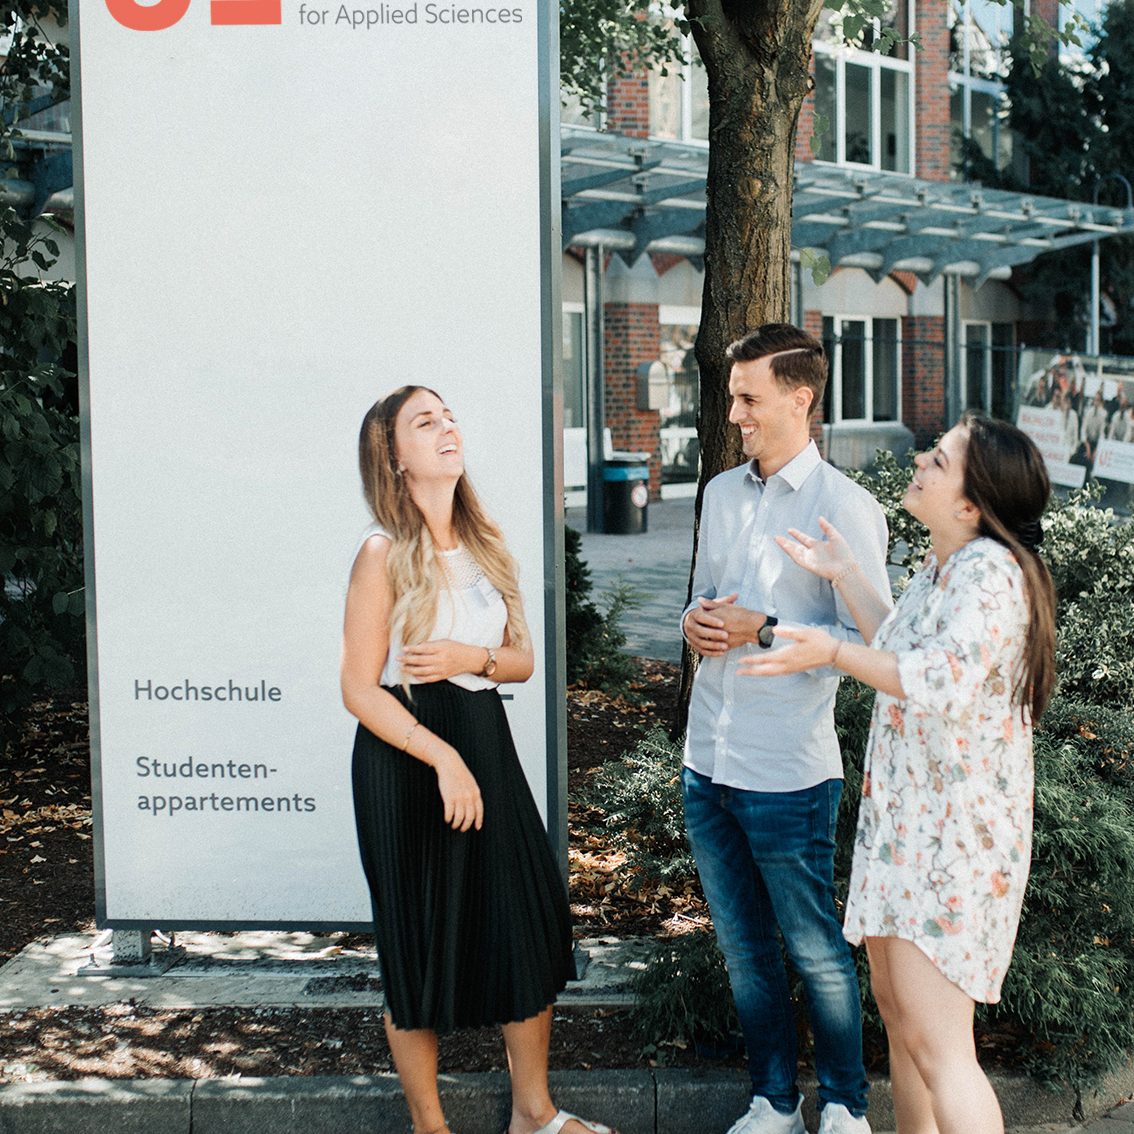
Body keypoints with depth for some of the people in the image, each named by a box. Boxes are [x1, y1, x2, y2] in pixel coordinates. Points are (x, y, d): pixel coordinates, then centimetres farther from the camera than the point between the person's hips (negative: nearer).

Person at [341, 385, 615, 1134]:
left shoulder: (485, 545, 8)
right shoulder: (385, 554, -11)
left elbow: (522, 659, 12)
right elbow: (360, 690, -13)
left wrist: (475, 658, -10)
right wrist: (444, 760, -20)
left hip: (485, 741, 6)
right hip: (406, 755, -6)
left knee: (530, 925, 8)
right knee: (422, 944, 5)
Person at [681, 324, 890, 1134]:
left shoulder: (845, 508, -11)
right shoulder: (721, 493, 10)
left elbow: (869, 640, -14)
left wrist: (763, 632, -20)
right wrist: (696, 621, -2)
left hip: (787, 772, -6)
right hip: (707, 763, 7)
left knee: (815, 951, 7)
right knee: (744, 948, 16)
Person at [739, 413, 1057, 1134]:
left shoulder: (989, 570, -19)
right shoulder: (944, 568, 12)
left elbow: (943, 680, -31)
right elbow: (903, 653, 23)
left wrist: (834, 654, -22)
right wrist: (845, 574, 20)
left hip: (958, 829, -10)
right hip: (908, 819, 10)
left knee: (934, 1043, -11)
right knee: (896, 1002, 20)